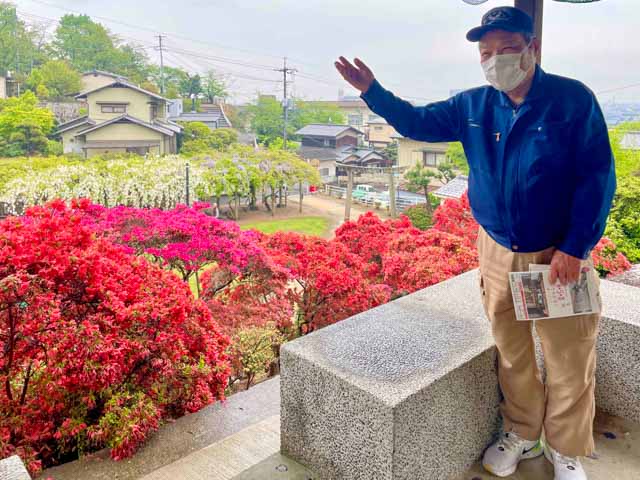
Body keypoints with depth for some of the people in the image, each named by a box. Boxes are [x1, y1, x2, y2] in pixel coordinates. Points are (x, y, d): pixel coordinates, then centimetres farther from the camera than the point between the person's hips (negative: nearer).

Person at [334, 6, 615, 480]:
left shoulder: (574, 99, -10)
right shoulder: (473, 106, 2)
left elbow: (598, 178, -11)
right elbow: (417, 121, 11)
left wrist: (575, 248, -15)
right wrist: (372, 90, -3)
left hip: (560, 254, -3)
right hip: (497, 251, 3)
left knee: (569, 359, 7)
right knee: (511, 350, 15)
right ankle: (521, 433, 37)